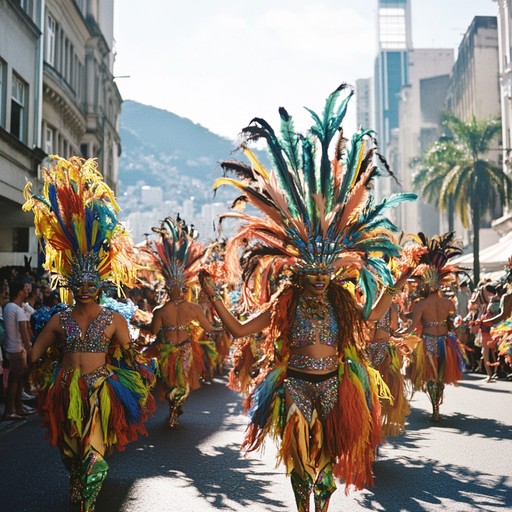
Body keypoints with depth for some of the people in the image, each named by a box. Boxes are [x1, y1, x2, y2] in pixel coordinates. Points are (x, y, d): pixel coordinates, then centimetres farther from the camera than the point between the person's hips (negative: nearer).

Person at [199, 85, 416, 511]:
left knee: (329, 449, 11)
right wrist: (213, 297, -18)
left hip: (333, 383, 3)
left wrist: (394, 287, 16)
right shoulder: (283, 305, -9)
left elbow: (370, 315, 21)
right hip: (296, 384, -3)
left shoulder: (341, 301, 0)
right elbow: (239, 329, -9)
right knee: (299, 452, 2)